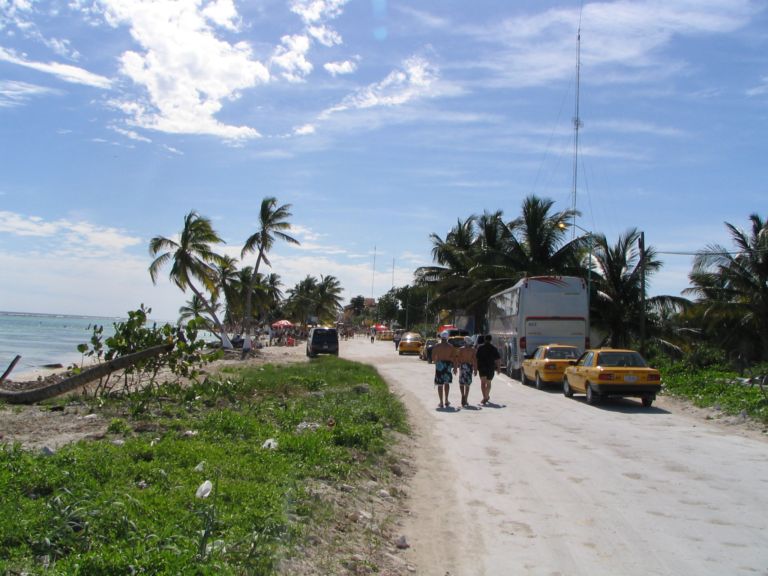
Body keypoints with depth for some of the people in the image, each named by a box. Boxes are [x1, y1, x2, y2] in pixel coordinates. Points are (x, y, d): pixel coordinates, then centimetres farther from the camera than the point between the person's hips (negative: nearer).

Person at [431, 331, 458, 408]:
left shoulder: (436, 346, -3)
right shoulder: (451, 347, -1)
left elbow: (433, 357, -1)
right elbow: (454, 357, -4)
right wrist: (454, 367, 4)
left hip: (439, 365, -1)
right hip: (448, 365, 2)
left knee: (440, 384, 4)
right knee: (446, 383, 18)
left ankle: (441, 403, 2)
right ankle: (446, 401, 14)